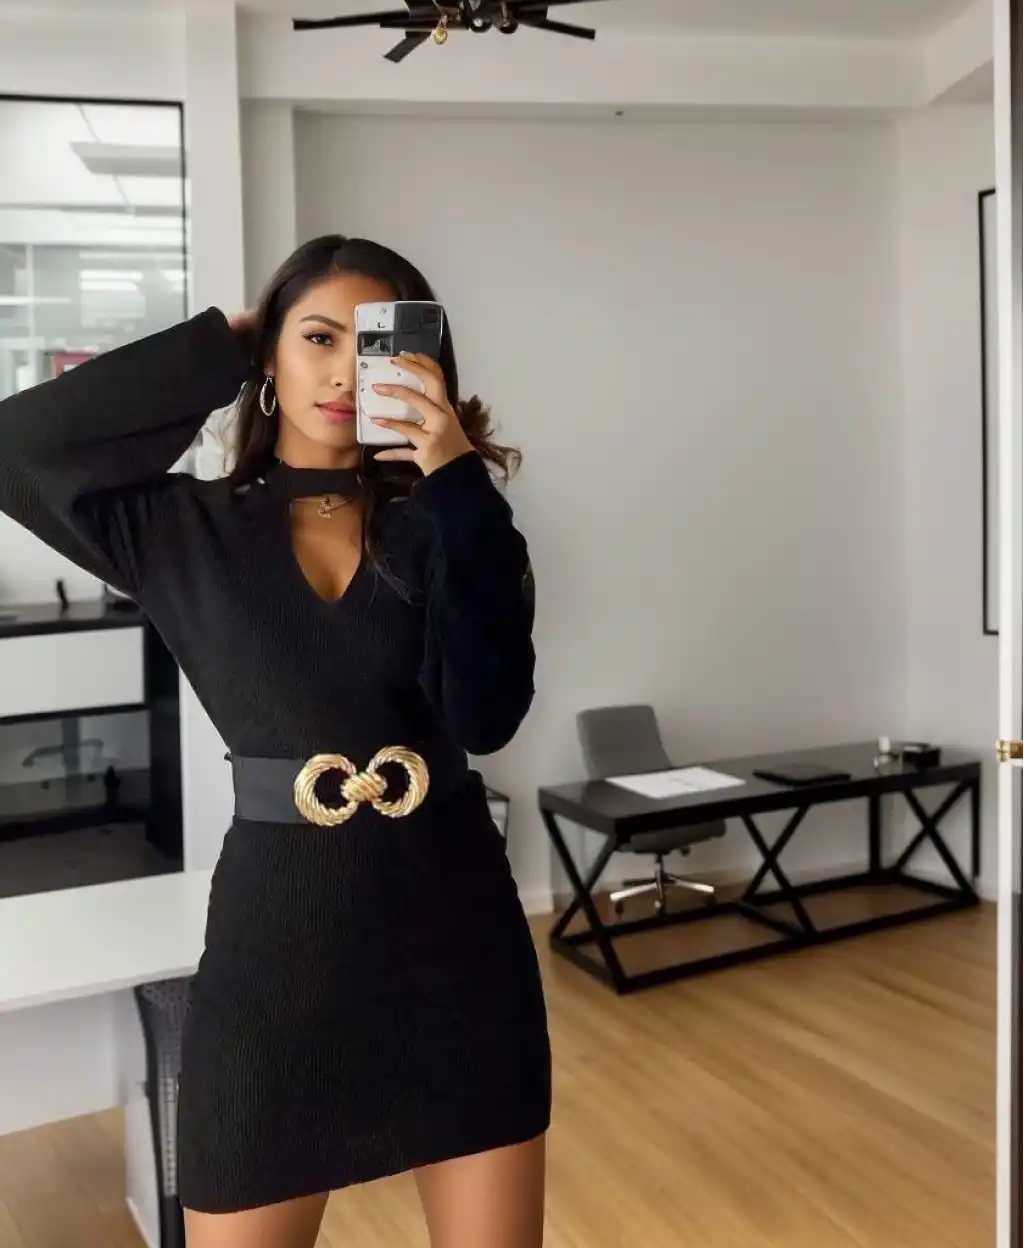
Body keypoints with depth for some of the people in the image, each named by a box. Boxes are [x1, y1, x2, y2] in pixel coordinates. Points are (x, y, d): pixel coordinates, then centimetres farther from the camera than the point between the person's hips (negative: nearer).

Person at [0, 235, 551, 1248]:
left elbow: (488, 713, -12)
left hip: (454, 922, 1)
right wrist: (217, 352, -6)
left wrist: (458, 483, -18)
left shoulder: (440, 520, 1)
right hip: (277, 925, -1)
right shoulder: (186, 529, 2)